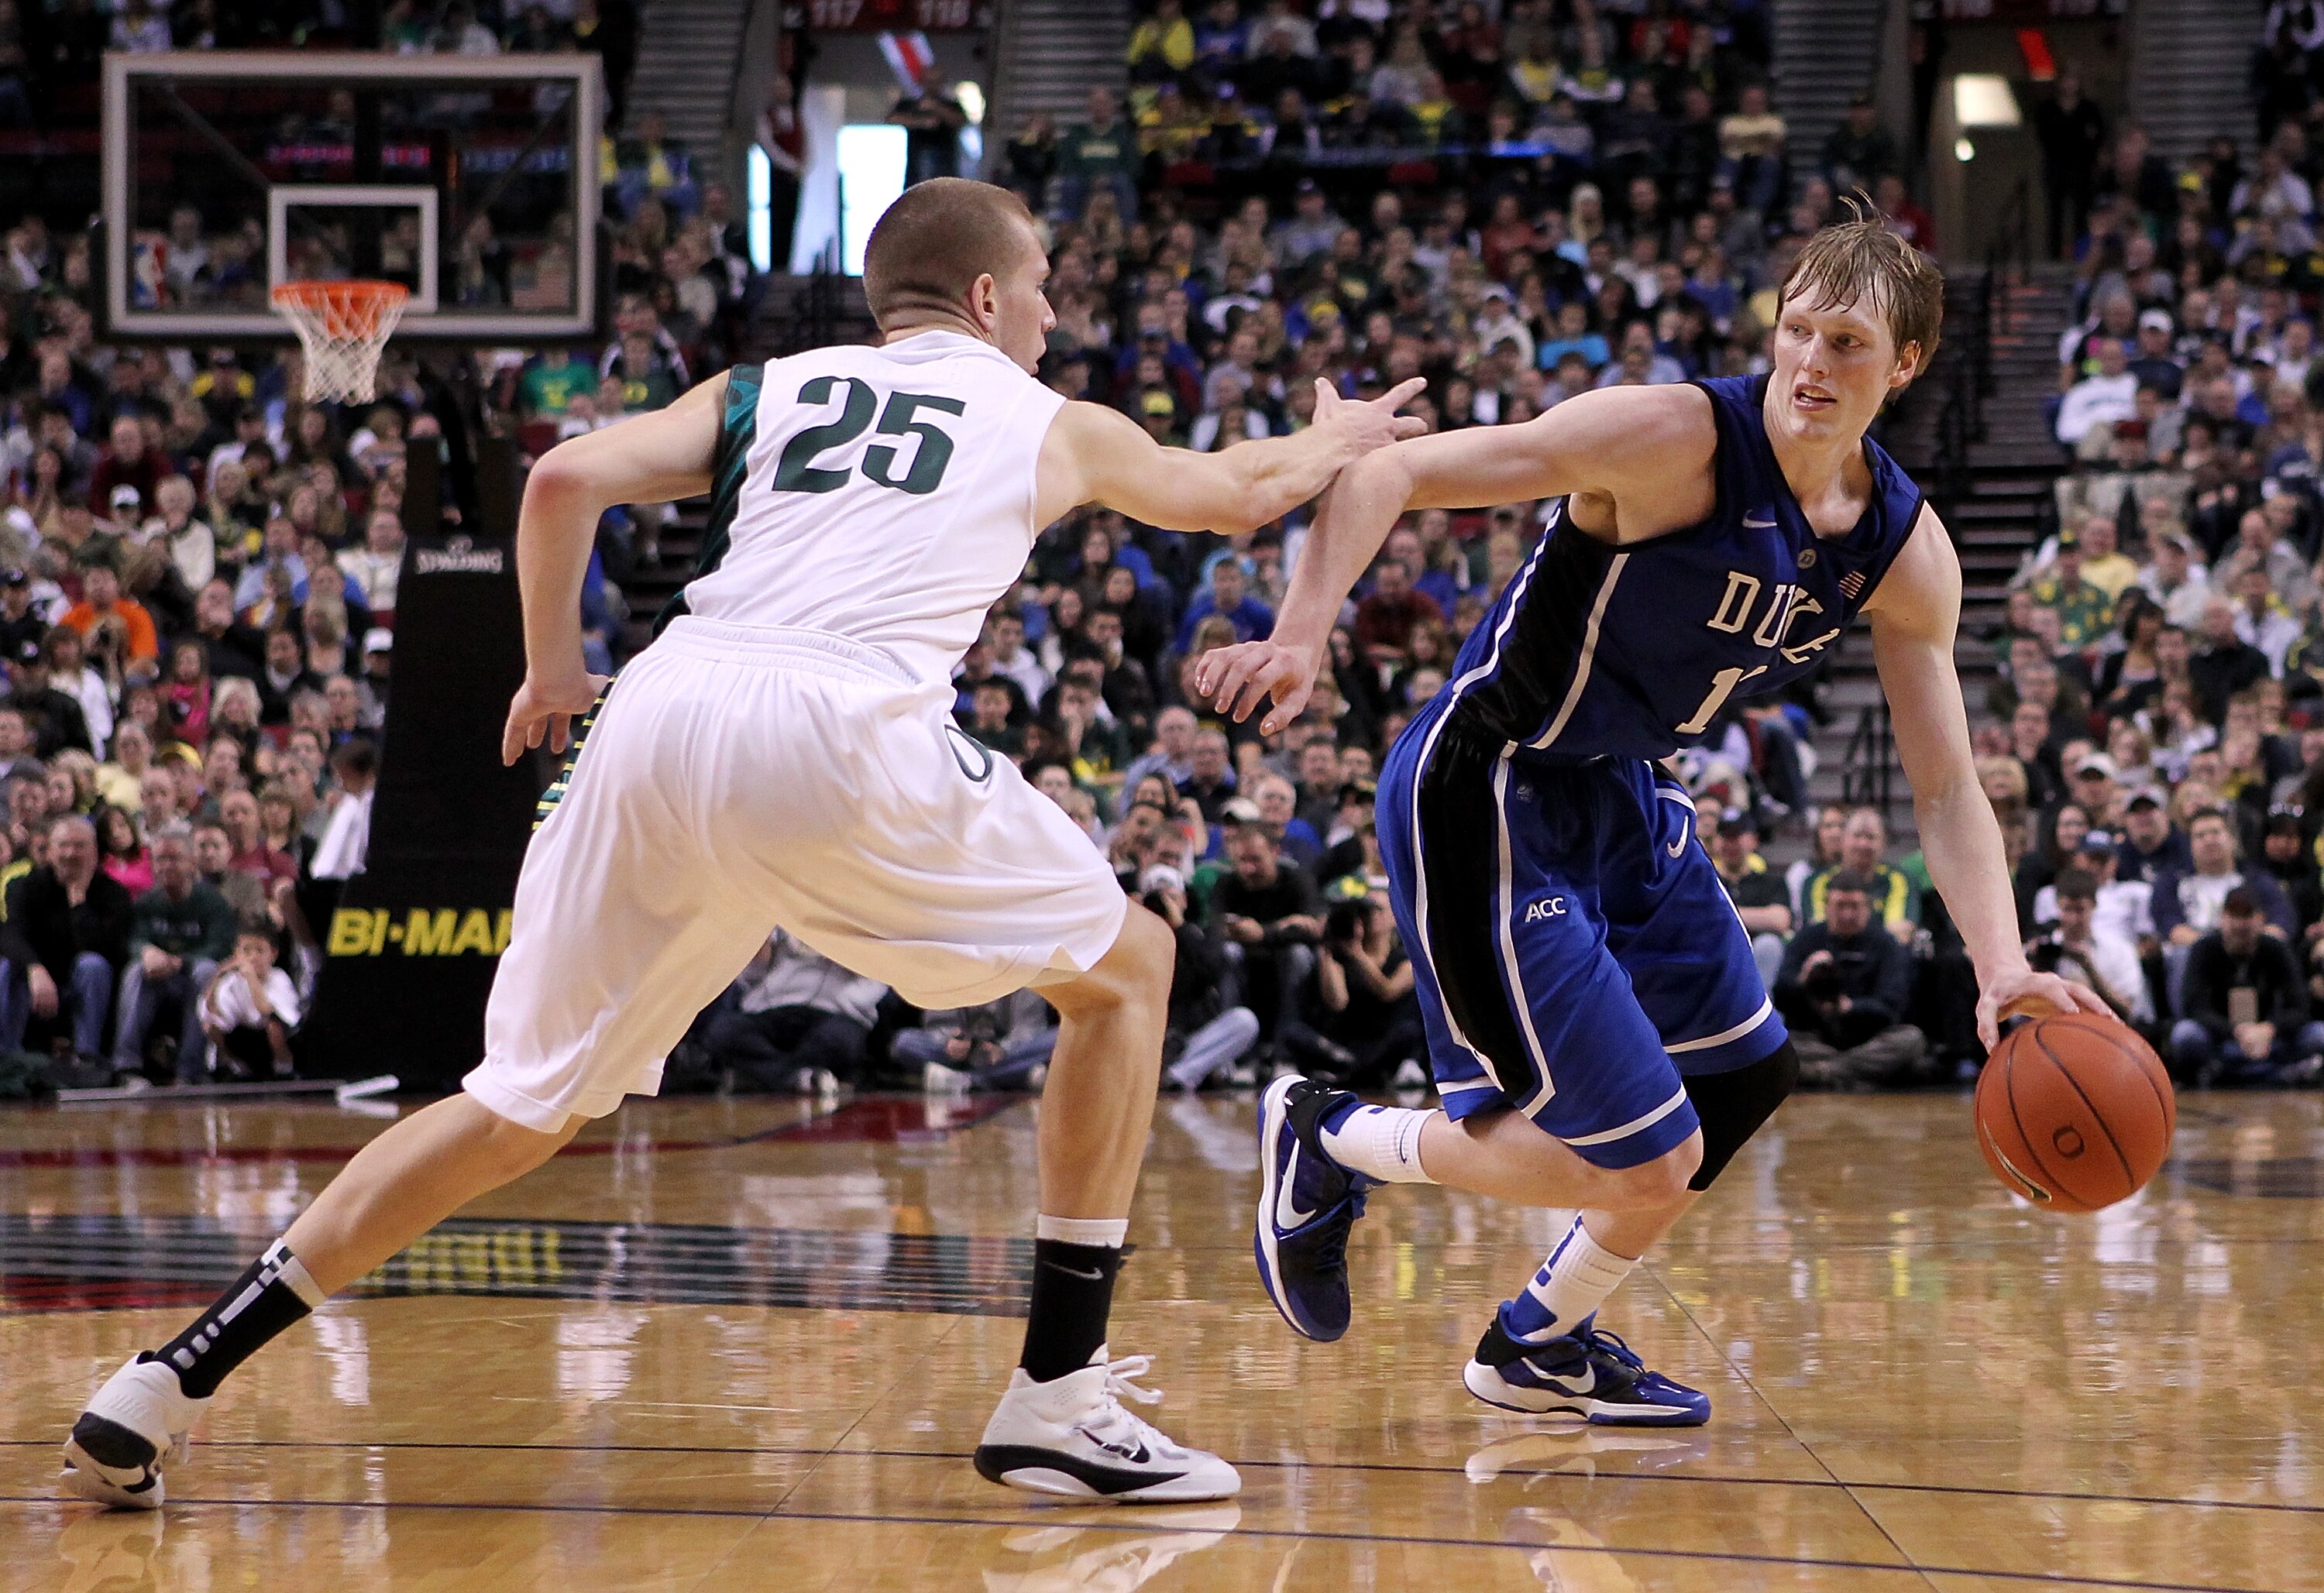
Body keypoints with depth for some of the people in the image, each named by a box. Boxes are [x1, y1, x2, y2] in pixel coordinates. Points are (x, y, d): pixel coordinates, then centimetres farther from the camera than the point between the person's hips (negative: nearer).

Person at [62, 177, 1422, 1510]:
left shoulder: (766, 390, 27)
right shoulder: (1054, 425, 25)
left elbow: (568, 476, 11)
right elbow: (1241, 495, 44)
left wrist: (551, 670, 25)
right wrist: (1341, 441, 65)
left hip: (659, 717, 4)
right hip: (842, 736, -3)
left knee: (523, 1108, 17)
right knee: (1126, 968, 18)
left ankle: (174, 1380, 10)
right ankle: (1058, 1400, 11)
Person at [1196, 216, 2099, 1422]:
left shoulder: (1907, 554, -3)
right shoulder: (1675, 439, -23)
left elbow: (1945, 788, 0)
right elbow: (1391, 473, -24)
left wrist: (1999, 964, -16)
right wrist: (1302, 637, -39)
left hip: (1618, 797, 9)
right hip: (1481, 801, -8)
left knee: (1747, 1078, 21)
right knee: (1649, 1163, -10)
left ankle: (1543, 1345, 36)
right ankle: (1327, 1143, 11)